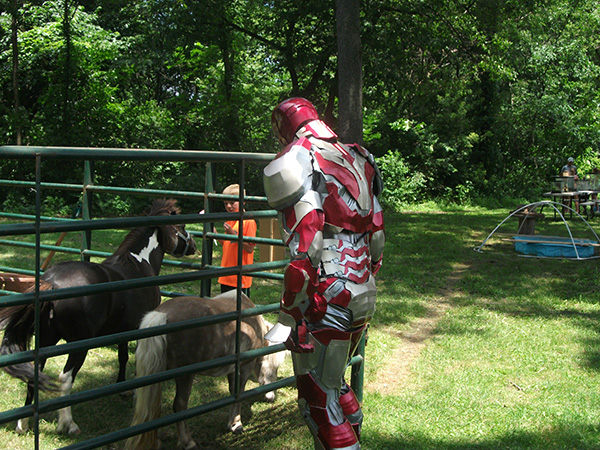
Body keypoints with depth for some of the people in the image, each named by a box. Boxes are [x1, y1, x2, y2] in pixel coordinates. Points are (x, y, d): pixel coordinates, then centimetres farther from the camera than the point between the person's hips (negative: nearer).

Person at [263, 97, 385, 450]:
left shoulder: (294, 162, -11)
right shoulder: (354, 159, 13)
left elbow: (304, 248, -19)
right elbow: (376, 233, 15)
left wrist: (288, 319, -13)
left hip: (326, 299, -8)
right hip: (363, 296, 8)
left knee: (319, 401, 3)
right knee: (334, 381, 27)